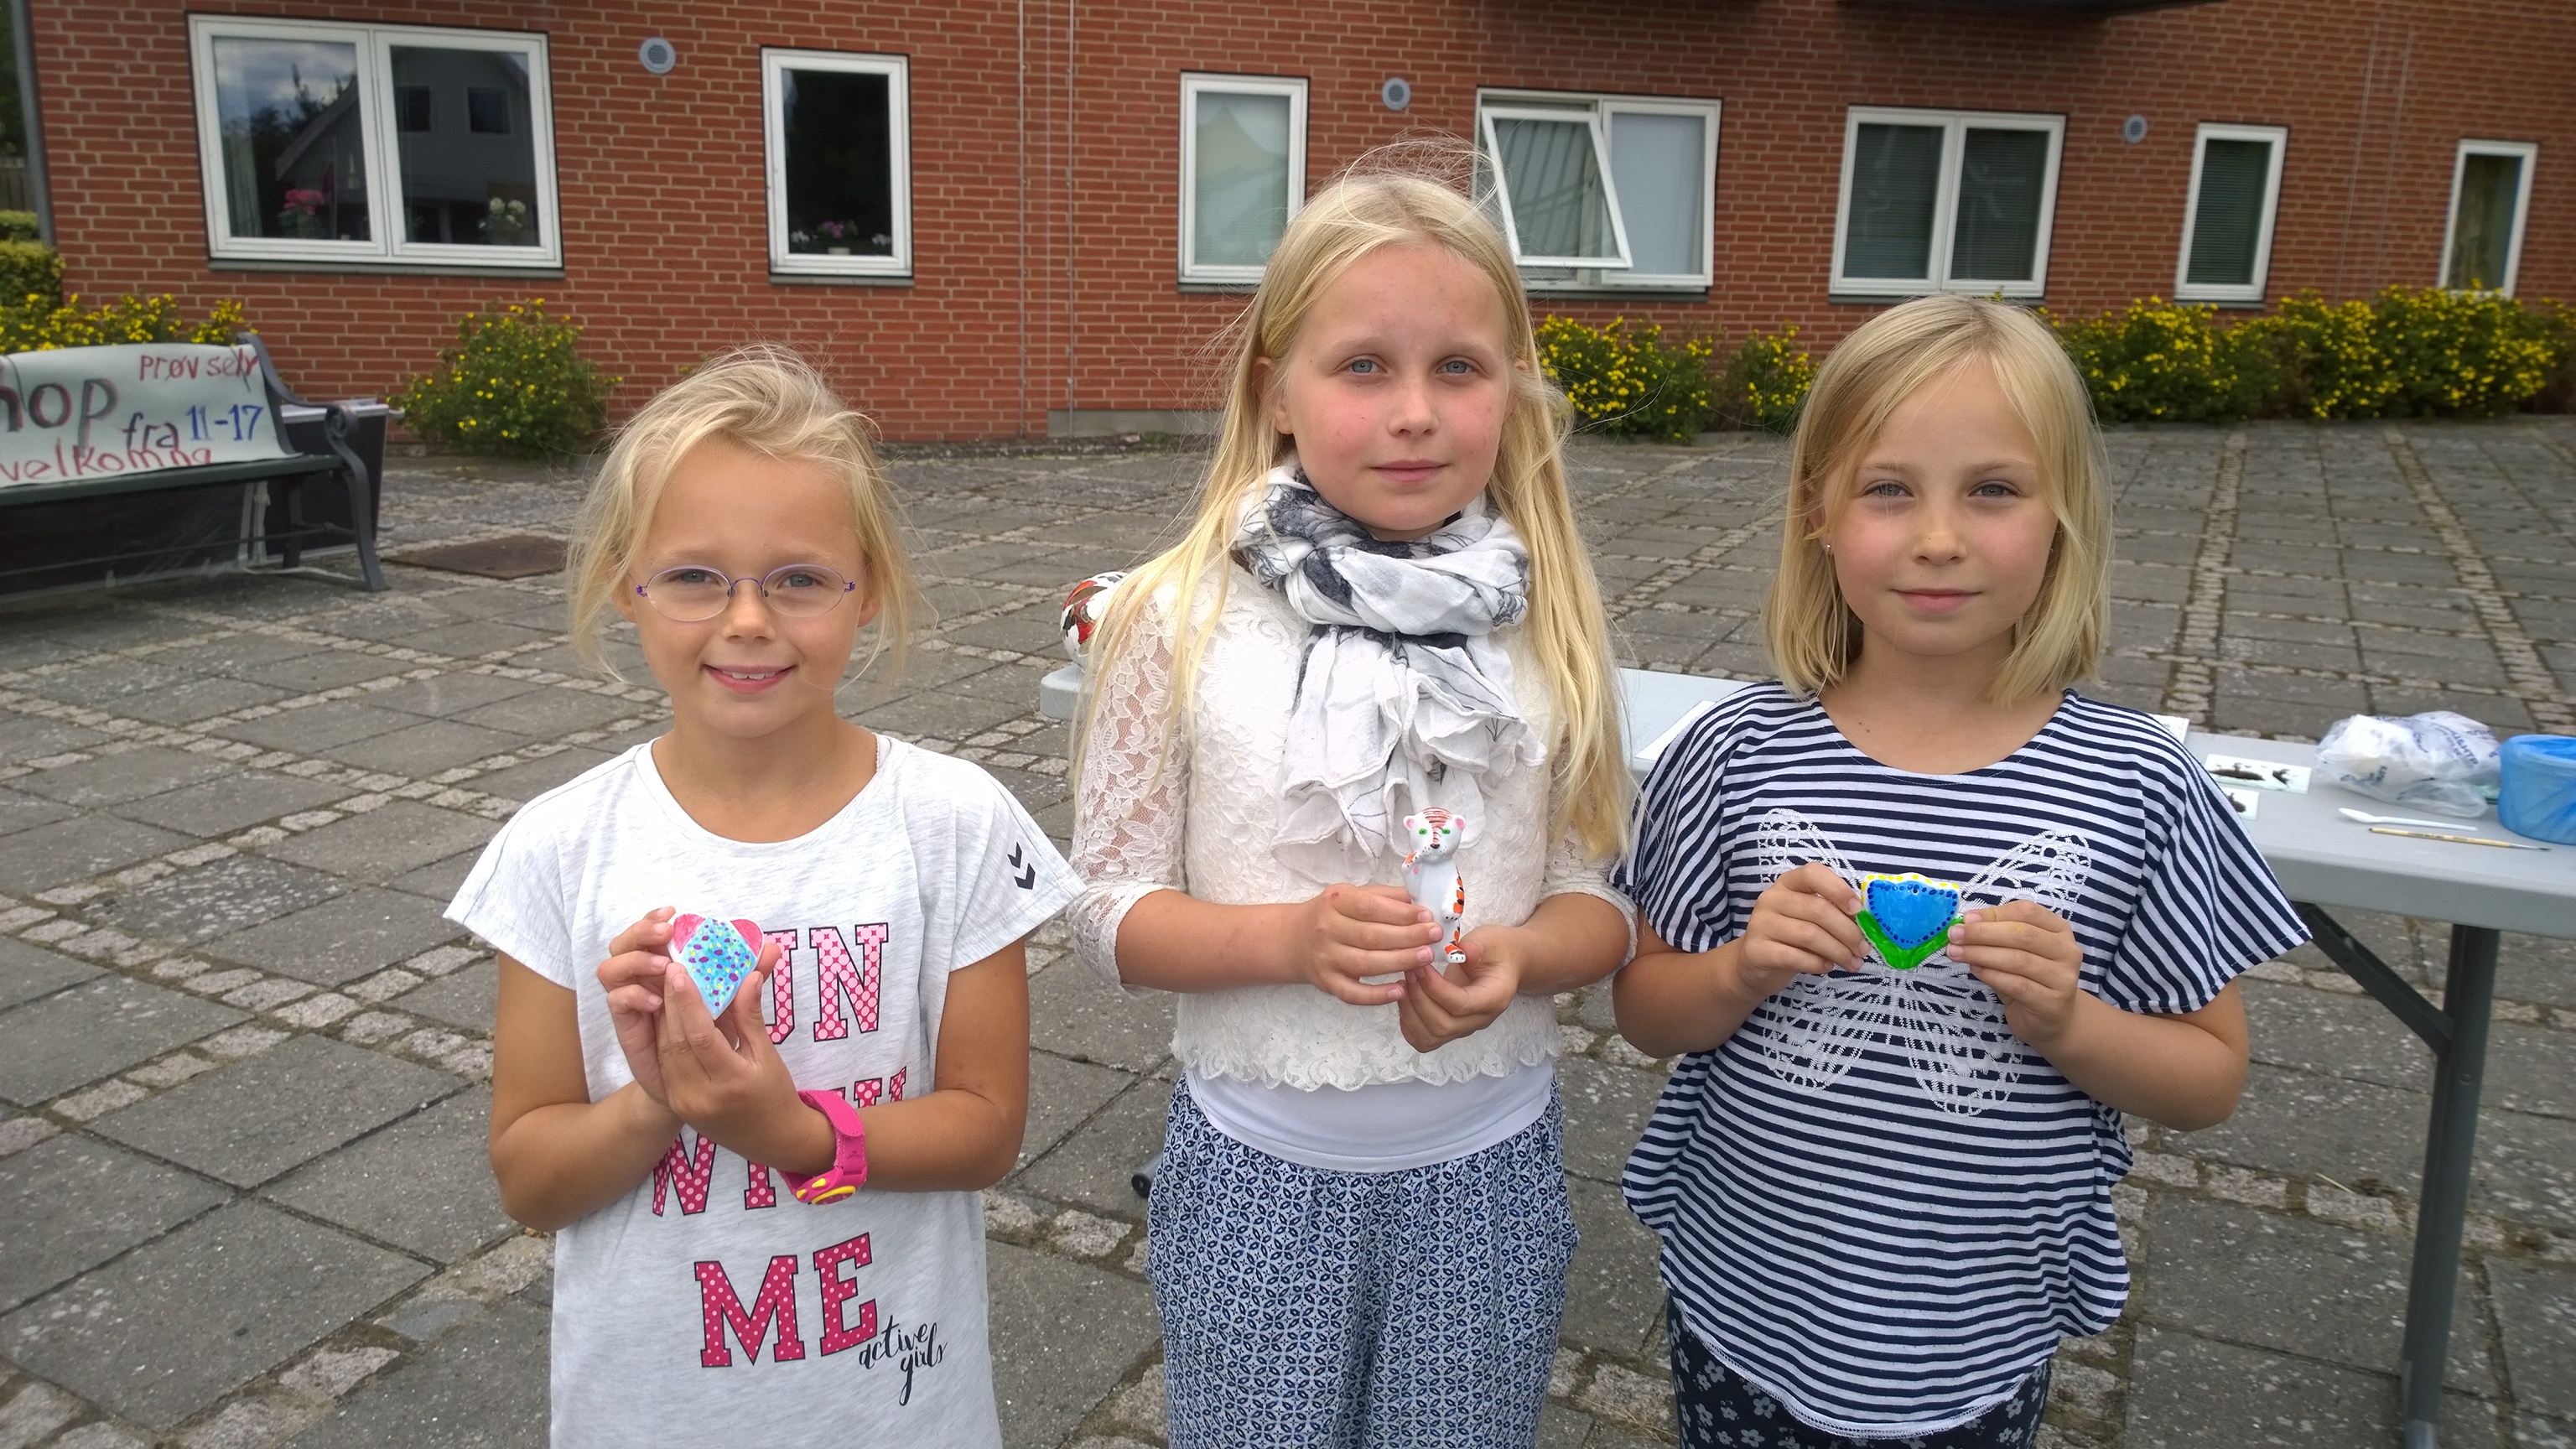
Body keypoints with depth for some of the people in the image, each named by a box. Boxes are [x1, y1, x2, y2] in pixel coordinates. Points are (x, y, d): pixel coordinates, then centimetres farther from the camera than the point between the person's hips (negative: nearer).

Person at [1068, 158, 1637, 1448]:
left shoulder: (1545, 622, -6)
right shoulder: (1181, 619, -12)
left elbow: (1601, 896, 1)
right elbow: (1110, 910, -8)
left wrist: (1515, 957, -21)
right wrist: (1291, 938, -25)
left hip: (1489, 1164, 2)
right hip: (1257, 1166, -1)